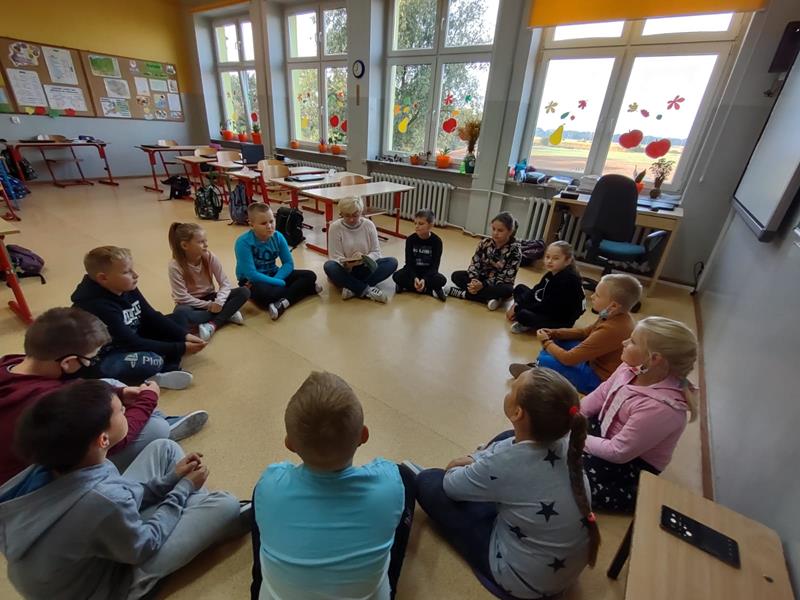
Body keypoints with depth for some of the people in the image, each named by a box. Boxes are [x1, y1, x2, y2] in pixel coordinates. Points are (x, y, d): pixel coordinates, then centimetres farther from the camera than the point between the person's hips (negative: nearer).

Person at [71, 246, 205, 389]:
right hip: (103, 359, -10)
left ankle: (167, 370, -15)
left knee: (179, 319, 3)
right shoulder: (99, 307, -28)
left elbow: (153, 317, 1)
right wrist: (180, 348, -26)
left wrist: (184, 335, -12)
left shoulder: (127, 289, -4)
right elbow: (131, 343, -27)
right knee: (153, 360, -40)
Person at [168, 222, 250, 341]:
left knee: (244, 292, -19)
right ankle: (227, 314, -24)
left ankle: (212, 324, -27)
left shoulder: (210, 257, -12)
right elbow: (182, 297, -19)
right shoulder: (175, 266, -20)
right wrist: (208, 306, -22)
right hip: (192, 303, -3)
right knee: (181, 312, -39)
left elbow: (225, 283, -12)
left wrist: (218, 302, -28)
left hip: (210, 298, 3)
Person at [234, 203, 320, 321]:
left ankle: (283, 303, -29)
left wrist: (274, 280, -24)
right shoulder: (243, 242, -21)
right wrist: (280, 283, -25)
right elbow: (251, 274, -24)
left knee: (310, 276, -12)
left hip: (273, 275, 6)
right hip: (252, 280, -5)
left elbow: (289, 264, -7)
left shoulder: (278, 237, -7)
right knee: (264, 293, -41)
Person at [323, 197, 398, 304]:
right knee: (329, 266, -34)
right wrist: (346, 264, -34)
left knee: (392, 262, -21)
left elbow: (376, 251, -4)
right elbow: (336, 257, -12)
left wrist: (367, 259, -26)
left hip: (365, 269, 2)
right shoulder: (335, 227, -9)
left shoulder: (369, 225, -4)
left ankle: (353, 288, -30)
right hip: (345, 270, -2)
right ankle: (367, 290, -32)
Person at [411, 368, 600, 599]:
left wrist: (455, 470, 7)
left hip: (526, 581, -5)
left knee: (428, 481, 0)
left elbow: (451, 486, -13)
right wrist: (473, 460, 1)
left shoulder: (504, 464, -35)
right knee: (505, 438, 10)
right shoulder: (564, 441, -17)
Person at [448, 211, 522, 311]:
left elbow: (506, 278, -21)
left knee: (507, 290, -37)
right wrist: (473, 280, -29)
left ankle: (462, 293, -31)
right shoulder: (485, 243, -7)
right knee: (456, 276, -17)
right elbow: (474, 264, -7)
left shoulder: (515, 251, -17)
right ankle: (489, 299, -29)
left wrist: (483, 285, -33)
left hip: (498, 285, -3)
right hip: (481, 278, 3)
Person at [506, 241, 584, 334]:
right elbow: (535, 291, 4)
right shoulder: (551, 274, 2)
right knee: (520, 288, 15)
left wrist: (517, 309, -20)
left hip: (560, 320, -10)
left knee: (523, 314, -35)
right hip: (546, 309, 10)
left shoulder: (567, 281, -27)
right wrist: (516, 305, -10)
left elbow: (546, 306, -26)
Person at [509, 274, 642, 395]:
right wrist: (554, 333, -3)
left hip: (599, 378, -9)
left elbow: (568, 359, -29)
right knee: (558, 340, 10)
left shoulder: (610, 330, -36)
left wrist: (546, 342, -11)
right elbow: (586, 332, 10)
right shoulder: (618, 316, -7)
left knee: (545, 362, -16)